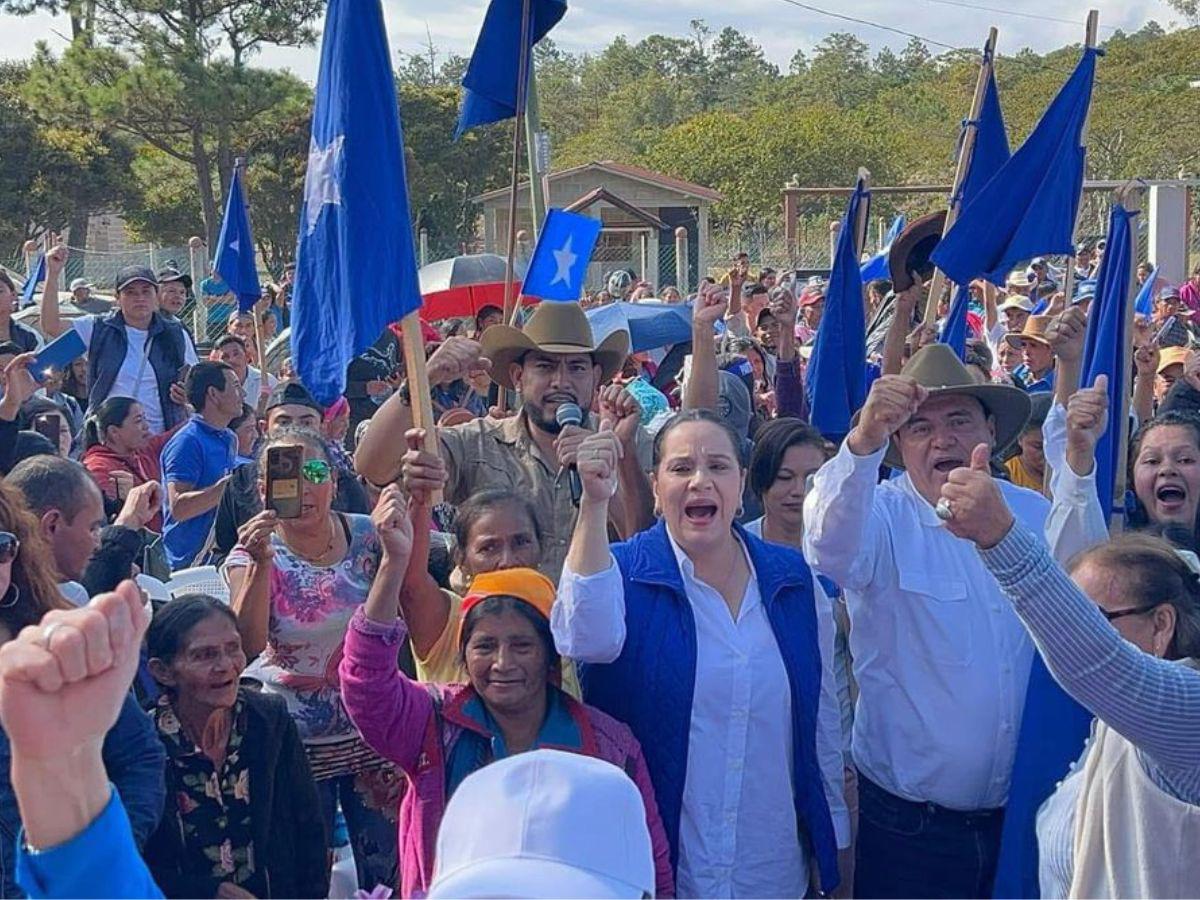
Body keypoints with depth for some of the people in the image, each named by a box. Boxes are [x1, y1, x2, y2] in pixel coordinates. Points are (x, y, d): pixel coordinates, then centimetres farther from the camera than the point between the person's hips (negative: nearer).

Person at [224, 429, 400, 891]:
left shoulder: (366, 536, -4)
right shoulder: (254, 554, -9)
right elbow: (248, 645, -27)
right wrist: (261, 563, -34)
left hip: (372, 730, 2)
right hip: (297, 738, -1)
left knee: (387, 865, 9)